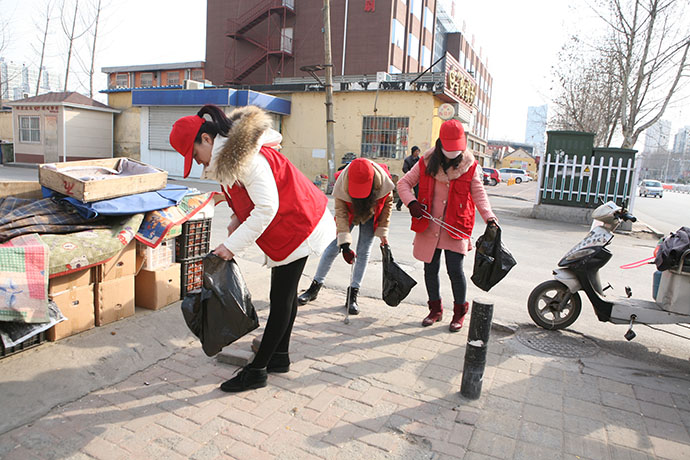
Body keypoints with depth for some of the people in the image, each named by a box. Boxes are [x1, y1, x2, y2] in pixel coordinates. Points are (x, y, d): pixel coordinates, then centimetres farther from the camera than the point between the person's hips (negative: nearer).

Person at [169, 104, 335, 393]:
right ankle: (280, 356, 30)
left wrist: (232, 245, -23)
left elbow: (267, 207, -28)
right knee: (285, 294, 17)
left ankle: (257, 371, 7)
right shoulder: (229, 154, 8)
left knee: (281, 300, -3)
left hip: (297, 227, -11)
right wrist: (237, 221, -5)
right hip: (289, 229, 11)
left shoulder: (246, 157, -24)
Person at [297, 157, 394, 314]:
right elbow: (340, 212, -31)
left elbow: (388, 203, -13)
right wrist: (344, 244, -38)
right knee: (334, 245, -4)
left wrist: (382, 231, -12)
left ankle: (352, 294, 2)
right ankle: (315, 286, 9)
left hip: (371, 215, 1)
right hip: (350, 212, 0)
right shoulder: (342, 183, -35)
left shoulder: (383, 181, -32)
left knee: (364, 250, -5)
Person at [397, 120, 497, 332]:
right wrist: (411, 202, -13)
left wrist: (489, 217, -16)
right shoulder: (426, 162, 0)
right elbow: (404, 183, 5)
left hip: (455, 227, -2)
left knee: (455, 270, -4)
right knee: (430, 268, 10)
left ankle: (459, 313, 19)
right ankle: (435, 309, 30)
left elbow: (479, 194, 0)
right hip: (428, 225, 2)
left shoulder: (470, 166, -1)